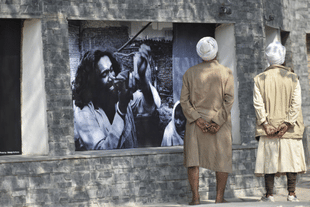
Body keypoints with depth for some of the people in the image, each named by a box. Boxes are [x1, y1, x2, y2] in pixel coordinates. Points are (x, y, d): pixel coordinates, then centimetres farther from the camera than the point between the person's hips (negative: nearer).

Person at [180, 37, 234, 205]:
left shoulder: (190, 73, 3)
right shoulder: (226, 73, -1)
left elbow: (184, 100, -3)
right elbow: (229, 99, -9)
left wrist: (198, 120, -8)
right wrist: (218, 122, -11)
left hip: (196, 122, 1)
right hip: (220, 122, -1)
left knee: (193, 159, 4)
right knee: (222, 159, 8)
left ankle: (195, 198, -2)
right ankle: (219, 197, 9)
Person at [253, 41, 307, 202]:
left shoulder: (260, 79, 1)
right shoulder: (292, 78, -1)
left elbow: (258, 104, -6)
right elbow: (296, 103, -7)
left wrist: (265, 124, -8)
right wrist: (287, 124, -9)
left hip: (268, 128, 1)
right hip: (290, 129, 0)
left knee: (269, 159, 3)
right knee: (291, 157, 5)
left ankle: (269, 195, 3)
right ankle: (291, 194, 4)